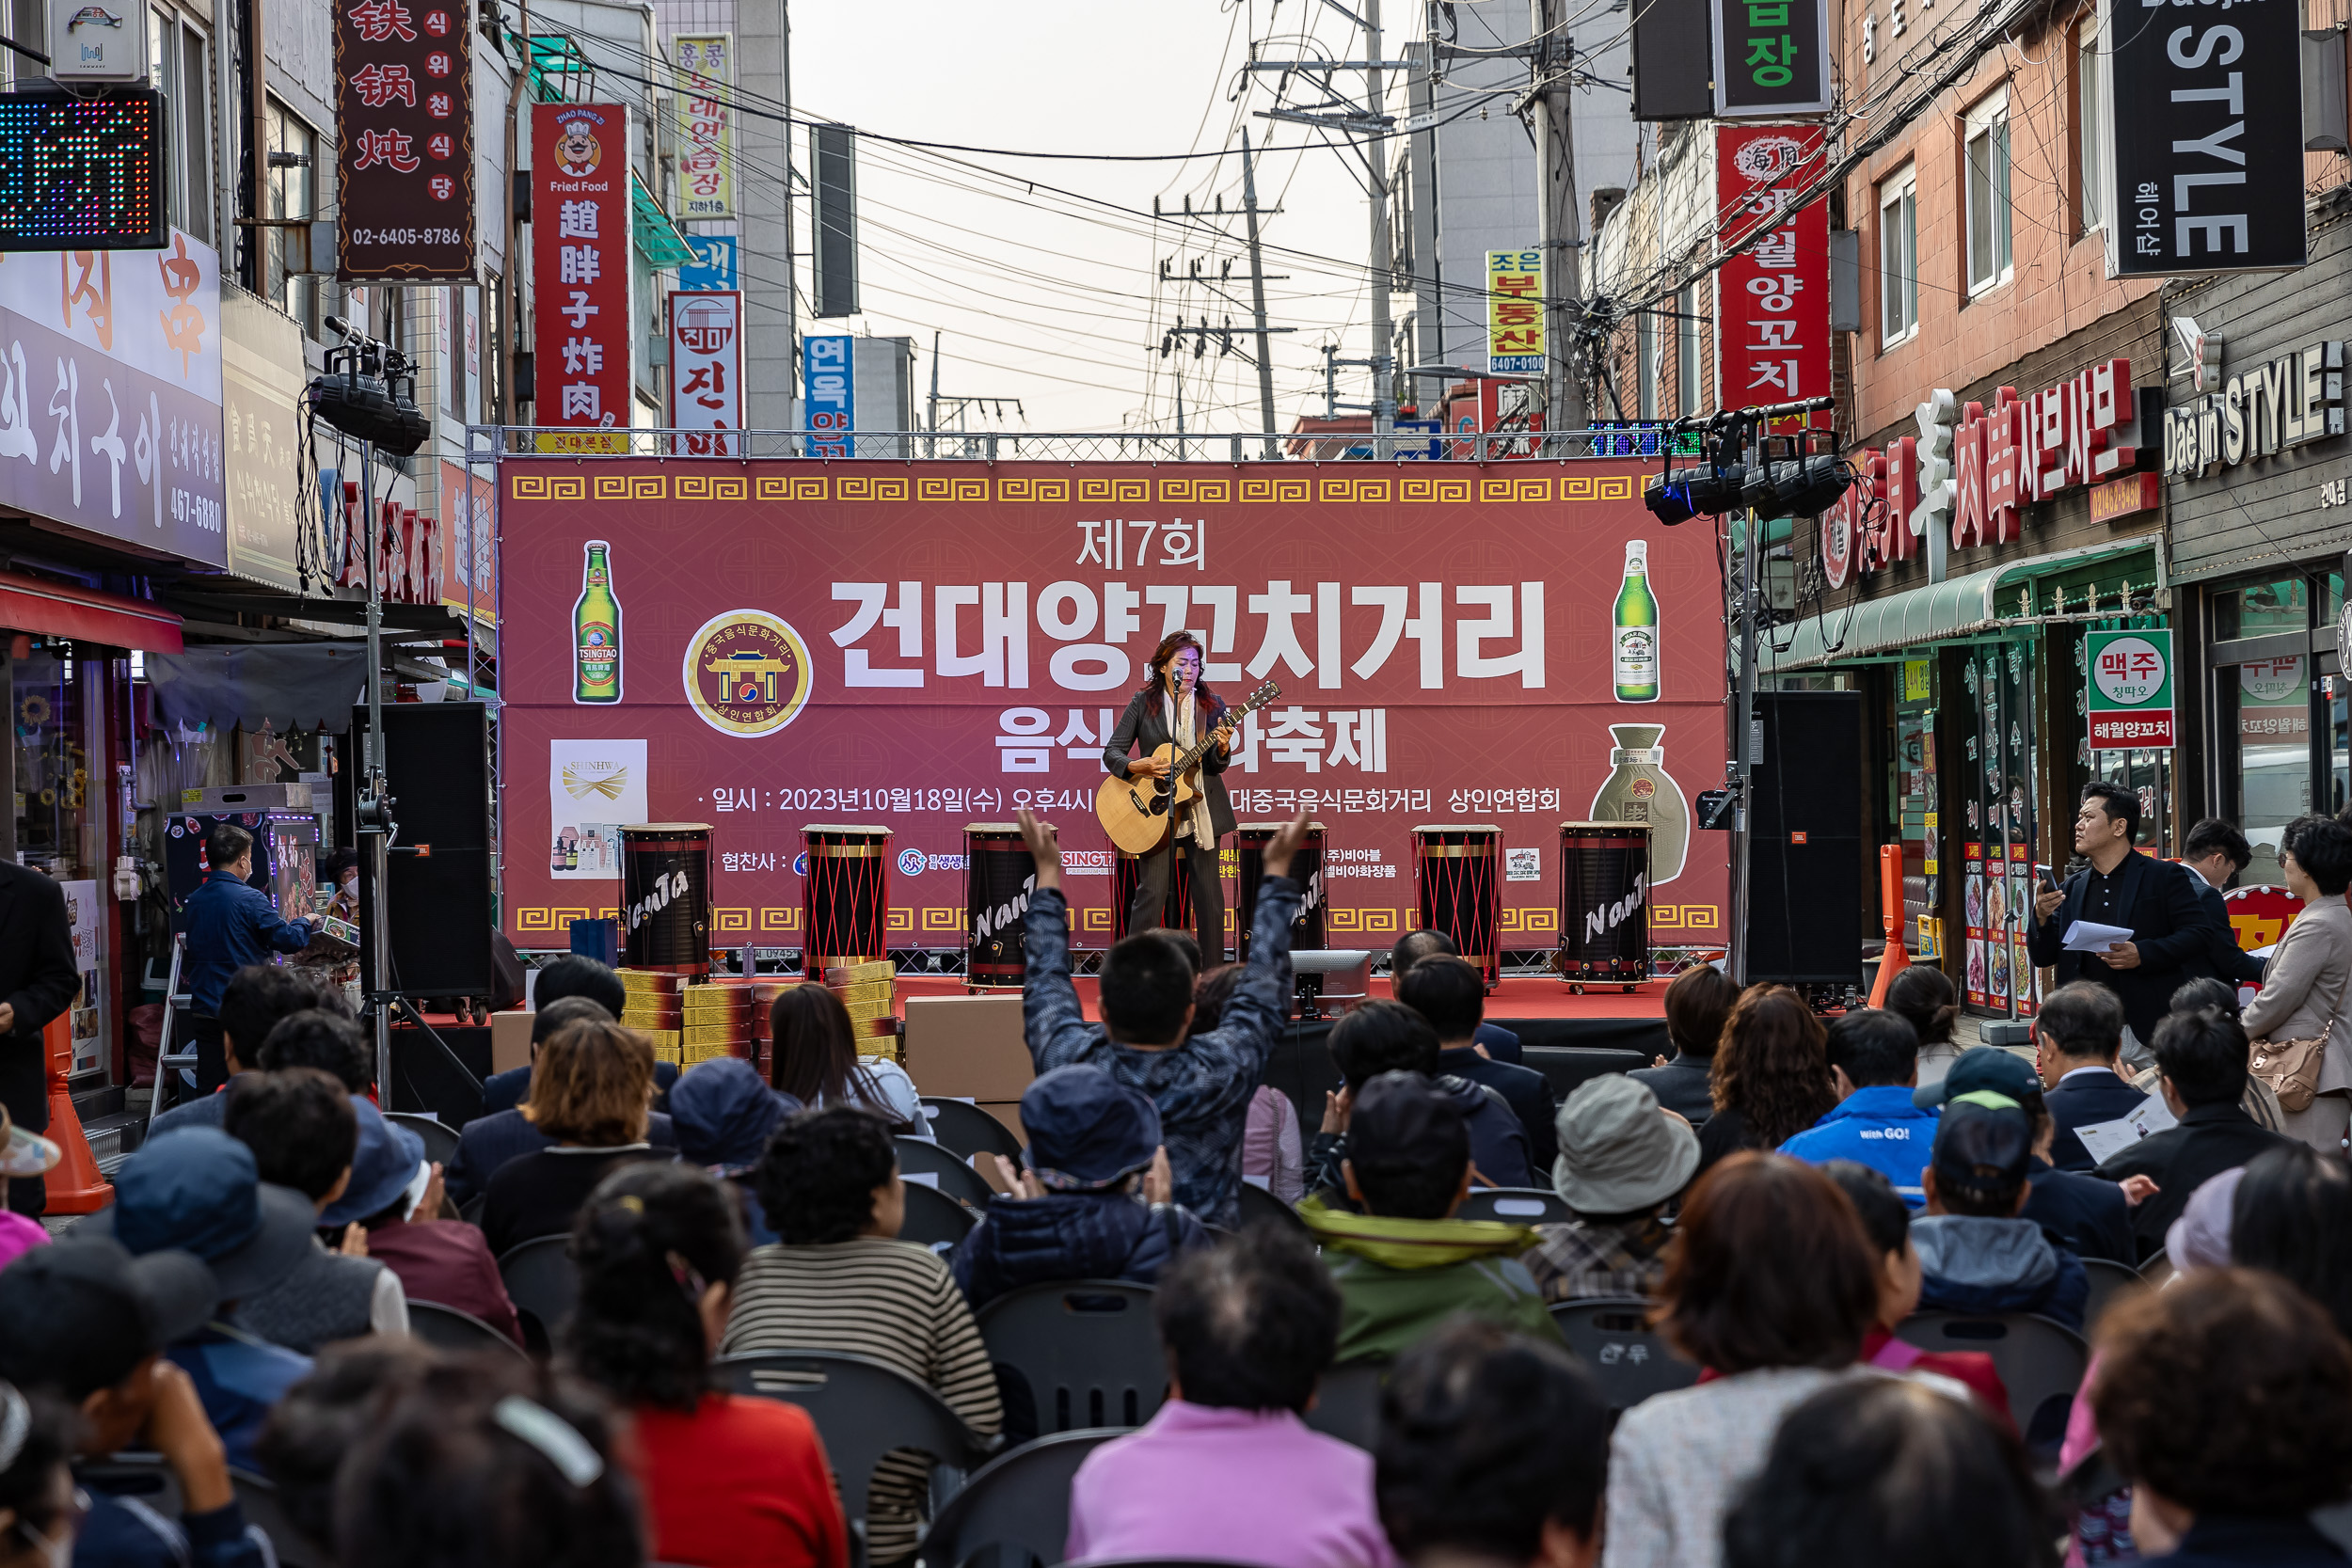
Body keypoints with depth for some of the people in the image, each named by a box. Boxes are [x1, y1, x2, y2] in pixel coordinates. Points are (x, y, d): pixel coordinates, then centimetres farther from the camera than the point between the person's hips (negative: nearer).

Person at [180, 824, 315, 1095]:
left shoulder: (195, 900, 8)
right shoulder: (249, 899, -13)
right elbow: (288, 940, -11)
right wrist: (305, 923, 8)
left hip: (203, 1012, 6)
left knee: (208, 1091, 5)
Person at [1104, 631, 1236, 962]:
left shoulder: (1212, 705, 4)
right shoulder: (1143, 703, 1)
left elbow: (1216, 766, -1)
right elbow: (1112, 751, 0)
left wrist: (1221, 749, -23)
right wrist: (1135, 767, -19)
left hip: (1201, 809, 2)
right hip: (1155, 809, -2)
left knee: (1209, 894, 4)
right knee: (1152, 892, -7)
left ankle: (1211, 973, 12)